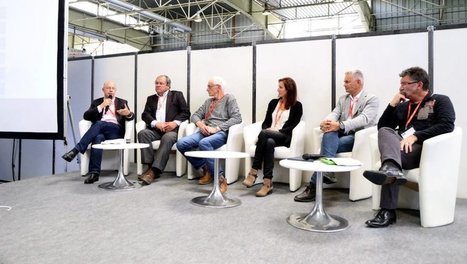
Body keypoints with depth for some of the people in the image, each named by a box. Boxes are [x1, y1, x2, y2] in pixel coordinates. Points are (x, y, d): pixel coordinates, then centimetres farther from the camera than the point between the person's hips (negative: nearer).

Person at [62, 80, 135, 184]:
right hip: (100, 130, 1)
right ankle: (94, 173, -42)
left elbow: (131, 116, 6)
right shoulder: (97, 102, 23)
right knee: (98, 138, -36)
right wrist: (101, 106, -2)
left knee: (99, 124, -32)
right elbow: (86, 116, 8)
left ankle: (76, 150, -34)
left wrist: (128, 113, -19)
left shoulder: (122, 102, 21)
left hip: (116, 130, -1)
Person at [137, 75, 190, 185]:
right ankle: (150, 167, -27)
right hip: (155, 129, 3)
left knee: (167, 138, -35)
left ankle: (154, 171, -38)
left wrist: (175, 122, -13)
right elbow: (145, 114, 10)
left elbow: (186, 112, 6)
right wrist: (156, 123, -10)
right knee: (142, 133, -27)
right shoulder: (151, 98, 25)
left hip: (171, 129, -3)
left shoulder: (177, 95, 16)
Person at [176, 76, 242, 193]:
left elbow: (237, 118, -8)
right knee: (181, 143, -19)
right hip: (205, 131, 6)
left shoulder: (229, 98, 5)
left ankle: (219, 178, -30)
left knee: (204, 143, -38)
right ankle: (205, 168, -5)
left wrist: (216, 128, -16)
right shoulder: (208, 101, 25)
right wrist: (199, 123, -2)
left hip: (221, 133, -6)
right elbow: (195, 115, 23)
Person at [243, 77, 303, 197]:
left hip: (285, 137, -3)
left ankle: (253, 173, -33)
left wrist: (277, 131, -15)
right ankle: (267, 183, -40)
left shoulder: (297, 106, 8)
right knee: (269, 142, -36)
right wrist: (267, 129, -6)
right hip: (270, 136, 3)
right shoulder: (273, 102, 22)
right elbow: (265, 122, 17)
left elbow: (294, 126, -3)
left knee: (263, 133, -34)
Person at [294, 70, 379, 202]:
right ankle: (327, 172, -40)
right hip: (342, 135, 5)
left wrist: (340, 125, -34)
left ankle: (314, 186, -31)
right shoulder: (342, 99, 19)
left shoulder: (372, 99, 0)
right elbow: (335, 113, 3)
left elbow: (364, 119, -18)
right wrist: (327, 122, -23)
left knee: (328, 143, -30)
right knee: (329, 134, -32)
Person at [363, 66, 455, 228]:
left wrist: (415, 136, -18)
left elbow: (447, 125, -9)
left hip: (424, 148, -5)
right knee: (385, 132, -28)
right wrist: (393, 104, 8)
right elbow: (381, 127, 17)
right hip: (400, 147, 5)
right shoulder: (403, 106, 26)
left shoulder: (440, 101, 10)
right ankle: (391, 168, -47)